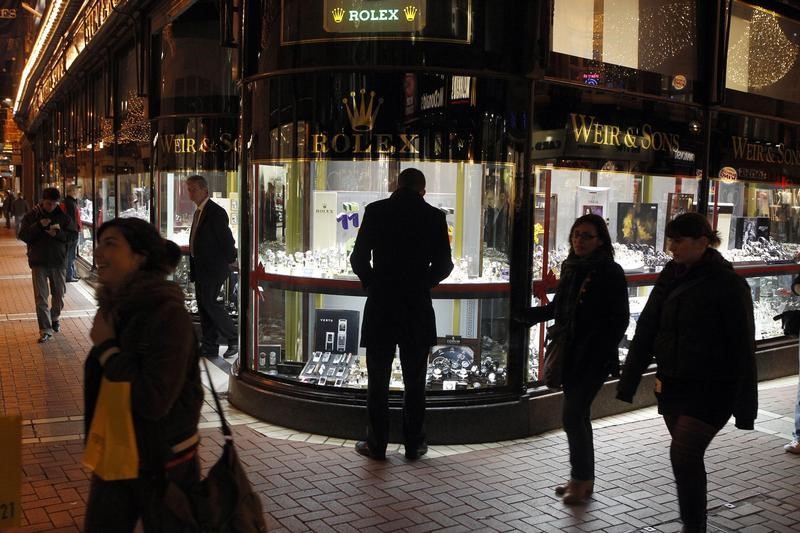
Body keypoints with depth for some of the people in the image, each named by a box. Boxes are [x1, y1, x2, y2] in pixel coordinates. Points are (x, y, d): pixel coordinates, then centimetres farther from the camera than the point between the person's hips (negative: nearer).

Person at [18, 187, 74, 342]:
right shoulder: (31, 216, 0)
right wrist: (39, 225, -19)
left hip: (58, 261, 2)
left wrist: (58, 233, -17)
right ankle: (45, 330, -2)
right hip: (38, 263, -1)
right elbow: (23, 236, -6)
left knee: (59, 294, 14)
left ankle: (55, 318, 39)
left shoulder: (63, 216, 2)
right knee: (41, 297, -4)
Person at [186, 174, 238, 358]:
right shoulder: (198, 212, 16)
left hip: (213, 268, -9)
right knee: (203, 305, 9)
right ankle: (209, 347, 15)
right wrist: (194, 267, 18)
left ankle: (233, 339, 2)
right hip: (201, 268, 10)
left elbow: (227, 239, -14)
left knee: (209, 303, -11)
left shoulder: (216, 212, -14)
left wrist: (229, 261, -7)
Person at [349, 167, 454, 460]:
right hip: (417, 309, 1)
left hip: (380, 307, 0)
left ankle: (376, 444, 14)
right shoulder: (434, 216, -2)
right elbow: (443, 265, 0)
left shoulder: (376, 211, -3)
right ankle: (413, 444, 17)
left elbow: (358, 258, -3)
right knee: (414, 383, 10)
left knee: (378, 382, 8)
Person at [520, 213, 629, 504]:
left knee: (572, 415, -9)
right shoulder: (570, 267, 9)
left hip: (594, 357, -7)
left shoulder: (611, 273, -10)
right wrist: (526, 314, 9)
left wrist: (603, 354, -18)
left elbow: (620, 319, -10)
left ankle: (582, 478, 7)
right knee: (578, 415, 14)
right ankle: (582, 478, 26)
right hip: (570, 354, 7)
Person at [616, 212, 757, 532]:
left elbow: (743, 347, -11)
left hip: (710, 389, -6)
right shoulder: (670, 277, 5)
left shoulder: (728, 284, -11)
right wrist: (628, 382, 4)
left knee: (683, 455, -11)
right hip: (672, 383, 6)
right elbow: (646, 332, 6)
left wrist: (744, 405, -11)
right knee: (688, 457, 13)